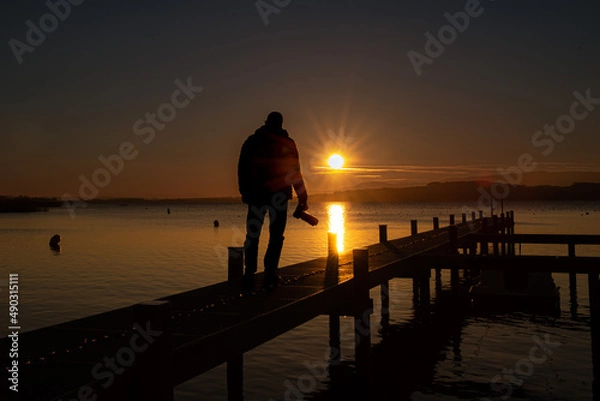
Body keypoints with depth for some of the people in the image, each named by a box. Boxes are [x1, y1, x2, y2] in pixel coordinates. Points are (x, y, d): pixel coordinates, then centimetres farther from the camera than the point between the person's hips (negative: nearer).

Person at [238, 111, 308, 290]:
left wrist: (245, 192, 12)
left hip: (256, 195, 1)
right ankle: (270, 274, 1)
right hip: (279, 195, -1)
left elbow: (242, 170, 5)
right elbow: (295, 173, 2)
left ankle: (249, 275, 0)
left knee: (252, 236, 7)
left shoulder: (252, 141, 8)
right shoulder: (287, 143, 4)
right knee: (276, 236, 6)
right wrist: (302, 198, 5)